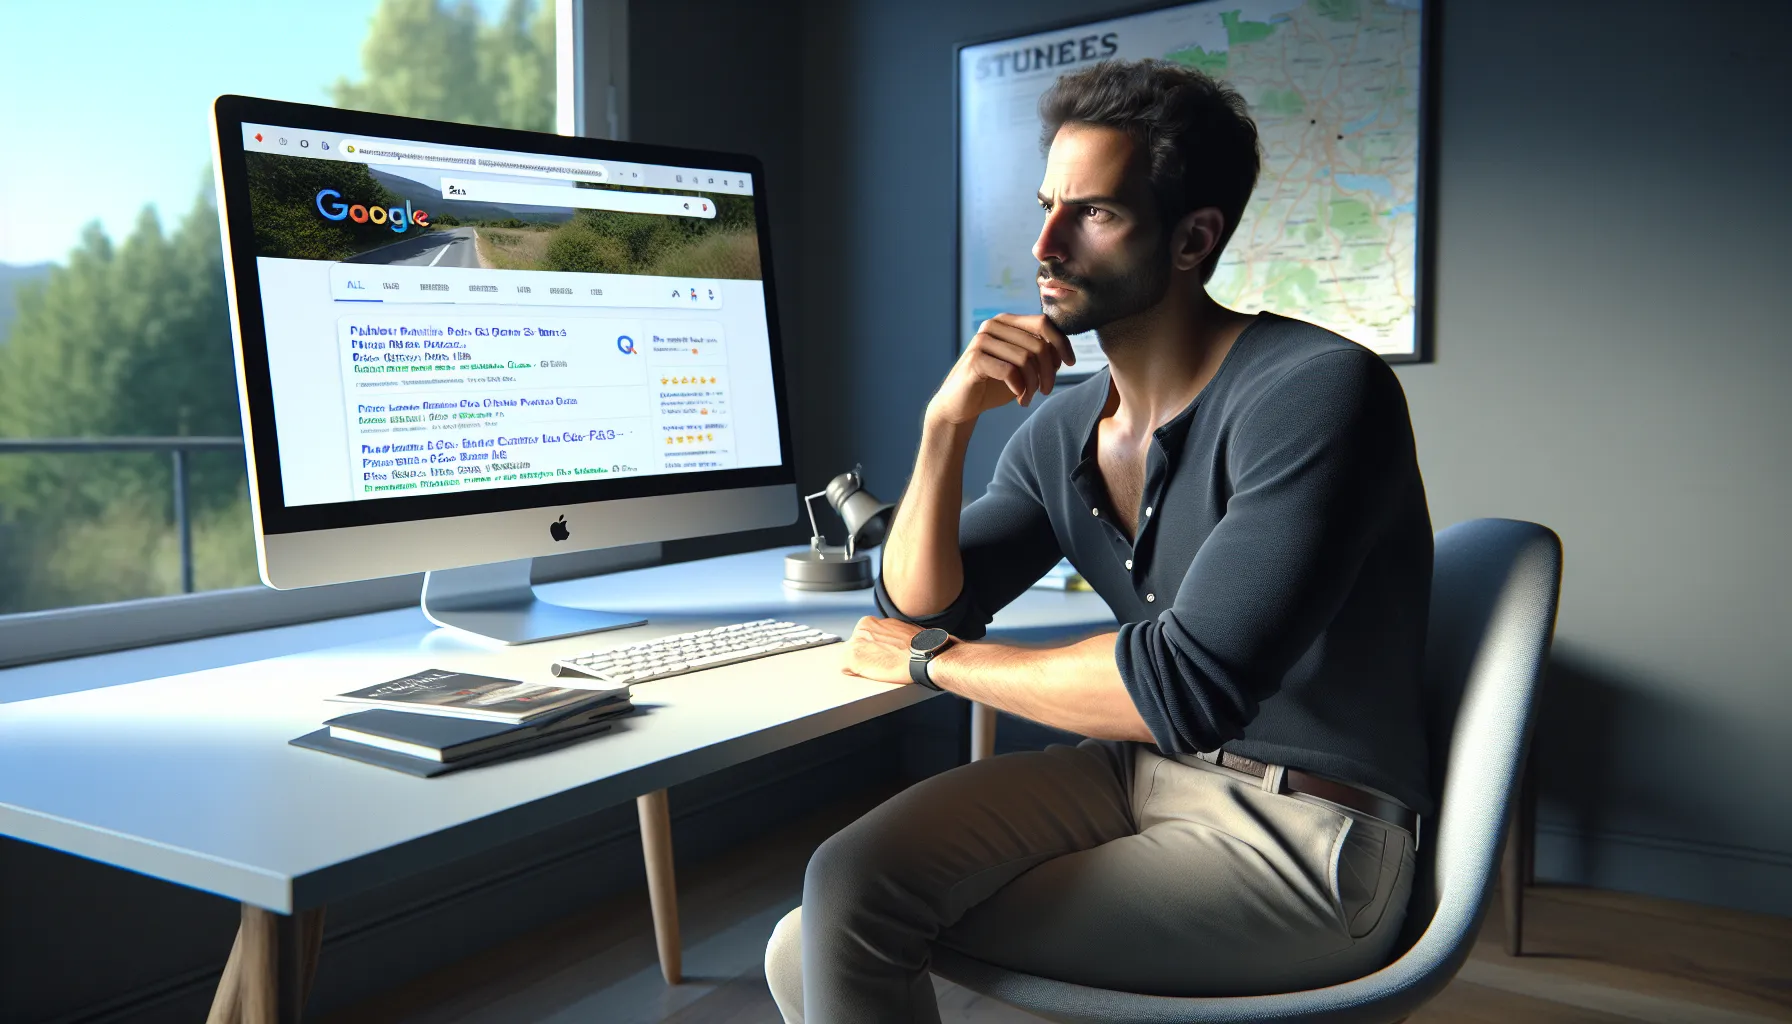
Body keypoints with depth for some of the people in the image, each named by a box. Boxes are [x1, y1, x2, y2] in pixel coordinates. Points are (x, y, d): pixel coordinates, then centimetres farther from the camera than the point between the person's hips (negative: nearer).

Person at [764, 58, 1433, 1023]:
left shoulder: (1317, 391, -17)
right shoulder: (1061, 428, 5)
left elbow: (1183, 689, -23)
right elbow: (919, 604, 8)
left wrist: (936, 660, -9)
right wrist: (947, 420, -9)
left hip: (1306, 837, -6)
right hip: (1140, 770, 6)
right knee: (843, 884, -15)